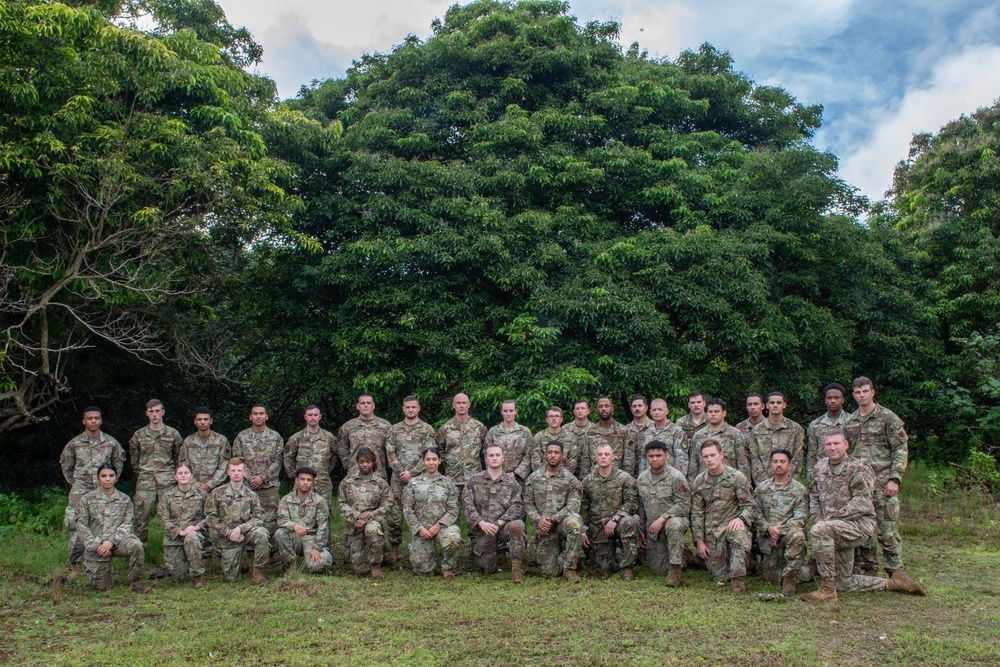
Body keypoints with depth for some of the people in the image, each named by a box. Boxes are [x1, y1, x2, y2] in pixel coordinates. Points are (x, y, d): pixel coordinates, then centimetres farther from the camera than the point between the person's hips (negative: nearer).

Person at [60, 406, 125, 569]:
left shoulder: (111, 443, 4)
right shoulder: (75, 443, 3)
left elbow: (119, 463, 17)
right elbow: (65, 465, 16)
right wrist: (74, 482, 11)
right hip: (81, 490, -1)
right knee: (75, 522, -8)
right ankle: (75, 561, 1)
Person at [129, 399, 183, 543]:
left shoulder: (173, 434, 6)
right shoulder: (139, 435, 8)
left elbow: (180, 457, 11)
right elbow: (134, 458, 15)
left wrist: (175, 475, 9)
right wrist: (142, 475, 12)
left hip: (167, 482, -1)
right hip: (145, 482, 1)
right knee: (141, 516, 2)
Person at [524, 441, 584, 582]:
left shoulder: (570, 480, -1)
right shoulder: (534, 478, 7)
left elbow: (573, 506, -10)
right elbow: (528, 503, 6)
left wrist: (552, 520, -20)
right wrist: (539, 519, -13)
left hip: (561, 522, -1)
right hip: (543, 528, 2)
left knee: (575, 521, -39)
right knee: (549, 571, -6)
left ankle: (569, 567, -20)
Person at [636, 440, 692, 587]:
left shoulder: (676, 477, -11)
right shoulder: (641, 478, 6)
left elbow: (684, 505, -15)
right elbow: (641, 507, 15)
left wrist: (662, 519, -23)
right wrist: (642, 530, 14)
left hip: (676, 519, -5)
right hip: (653, 528, 5)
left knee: (673, 525, -41)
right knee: (657, 569, 1)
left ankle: (675, 568, -29)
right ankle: (681, 555, 30)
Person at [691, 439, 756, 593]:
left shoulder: (737, 477, -4)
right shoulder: (699, 482, 5)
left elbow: (750, 506, -2)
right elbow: (697, 513, 7)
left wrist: (741, 518, -23)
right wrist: (699, 541, 2)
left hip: (732, 523, -3)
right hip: (711, 530, 3)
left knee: (738, 535, -39)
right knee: (719, 576, -2)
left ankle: (738, 583, -33)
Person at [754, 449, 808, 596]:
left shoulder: (799, 489, 4)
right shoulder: (761, 488, 13)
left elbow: (800, 517, -6)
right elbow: (757, 513, 7)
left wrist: (780, 530, -17)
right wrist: (769, 528, -12)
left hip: (788, 533, -2)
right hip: (768, 536, 2)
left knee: (796, 535, -39)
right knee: (769, 577, -7)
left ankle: (789, 580, -28)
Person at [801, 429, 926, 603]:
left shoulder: (858, 468, -10)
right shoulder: (820, 467, 9)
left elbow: (862, 503, -19)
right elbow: (814, 497, 15)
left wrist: (831, 517, -22)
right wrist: (819, 518, -3)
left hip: (860, 524, -8)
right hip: (837, 530, 8)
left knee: (818, 531, -36)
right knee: (844, 584, 13)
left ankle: (828, 589, -27)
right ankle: (894, 583, 30)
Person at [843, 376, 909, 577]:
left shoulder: (887, 417, -2)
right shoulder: (849, 422, 13)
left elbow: (900, 450, -5)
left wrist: (895, 479, -13)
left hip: (882, 482, -5)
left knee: (887, 530, -5)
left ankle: (895, 572, 5)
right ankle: (869, 569, 18)